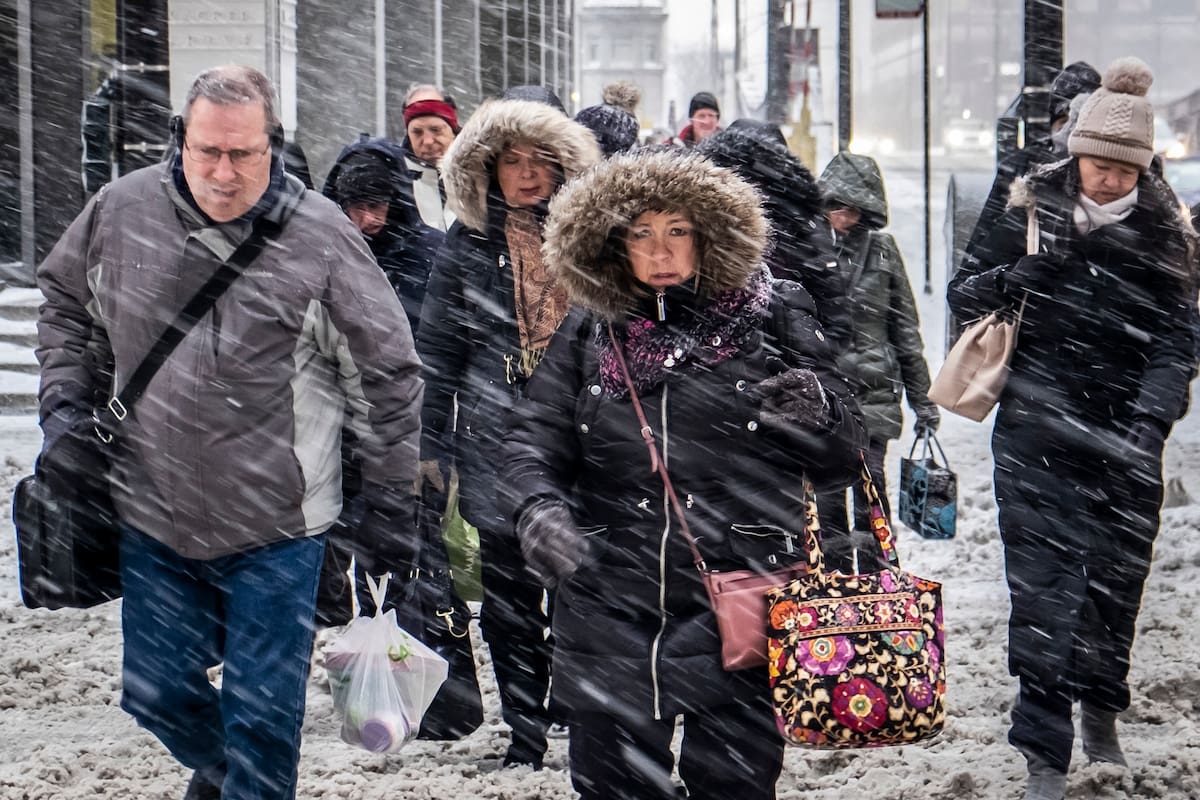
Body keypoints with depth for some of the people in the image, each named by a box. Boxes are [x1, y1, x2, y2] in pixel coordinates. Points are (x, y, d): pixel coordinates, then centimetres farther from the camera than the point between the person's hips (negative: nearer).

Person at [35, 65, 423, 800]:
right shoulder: (122, 211, -4)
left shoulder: (321, 237, -12)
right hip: (153, 518, 4)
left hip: (275, 527, -3)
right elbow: (67, 305, 16)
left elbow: (389, 375, -4)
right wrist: (66, 405, 3)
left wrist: (390, 506, 0)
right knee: (158, 695, 16)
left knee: (262, 717, 2)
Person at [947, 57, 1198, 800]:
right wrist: (1007, 280, -17)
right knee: (1042, 586, -6)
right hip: (1037, 433, -1)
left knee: (1117, 579, 10)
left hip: (1125, 439, 1)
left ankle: (1102, 710, 34)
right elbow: (963, 290, 5)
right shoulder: (1033, 211, 0)